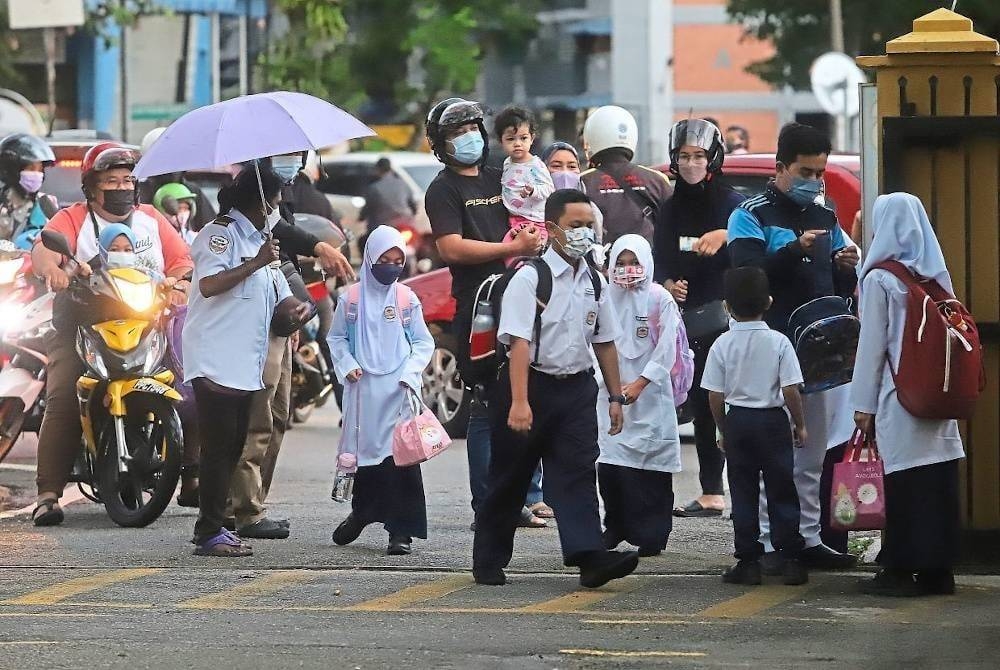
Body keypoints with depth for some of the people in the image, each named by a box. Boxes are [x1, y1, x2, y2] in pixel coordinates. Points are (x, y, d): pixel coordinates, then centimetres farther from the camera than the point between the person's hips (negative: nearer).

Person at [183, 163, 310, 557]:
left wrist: (293, 306, 3)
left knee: (233, 448, 10)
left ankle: (215, 528, 15)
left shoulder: (258, 240, 22)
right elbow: (209, 285, -22)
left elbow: (276, 291, 26)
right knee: (218, 447, -12)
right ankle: (210, 534, -12)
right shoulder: (220, 234, -8)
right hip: (215, 361, -10)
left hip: (246, 367, 10)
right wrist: (256, 264, -22)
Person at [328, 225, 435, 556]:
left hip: (399, 389, -1)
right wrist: (347, 366, -3)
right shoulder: (352, 299, 4)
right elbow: (337, 338, 12)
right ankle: (362, 512, 32)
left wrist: (411, 372, -7)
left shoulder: (407, 298, 4)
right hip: (363, 389, 1)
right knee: (363, 451, 9)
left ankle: (400, 530, -8)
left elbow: (423, 342, 7)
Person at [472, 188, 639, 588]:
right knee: (509, 479, 7)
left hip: (577, 387, 4)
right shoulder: (530, 278, -12)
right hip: (532, 385, -4)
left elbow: (604, 342, 16)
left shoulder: (594, 282, 8)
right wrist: (519, 402, -27)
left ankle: (590, 558, -21)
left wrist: (615, 395, 15)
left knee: (577, 472, -9)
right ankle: (489, 562, 18)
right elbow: (519, 342, -19)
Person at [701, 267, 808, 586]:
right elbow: (791, 390, -10)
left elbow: (715, 395, -3)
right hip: (773, 421, -1)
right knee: (782, 492, 5)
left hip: (737, 421, 1)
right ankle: (790, 558, 3)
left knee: (743, 493, 6)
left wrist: (724, 429, 11)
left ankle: (748, 561, 5)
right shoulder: (778, 342, -8)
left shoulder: (723, 345, -5)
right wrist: (800, 425, 3)